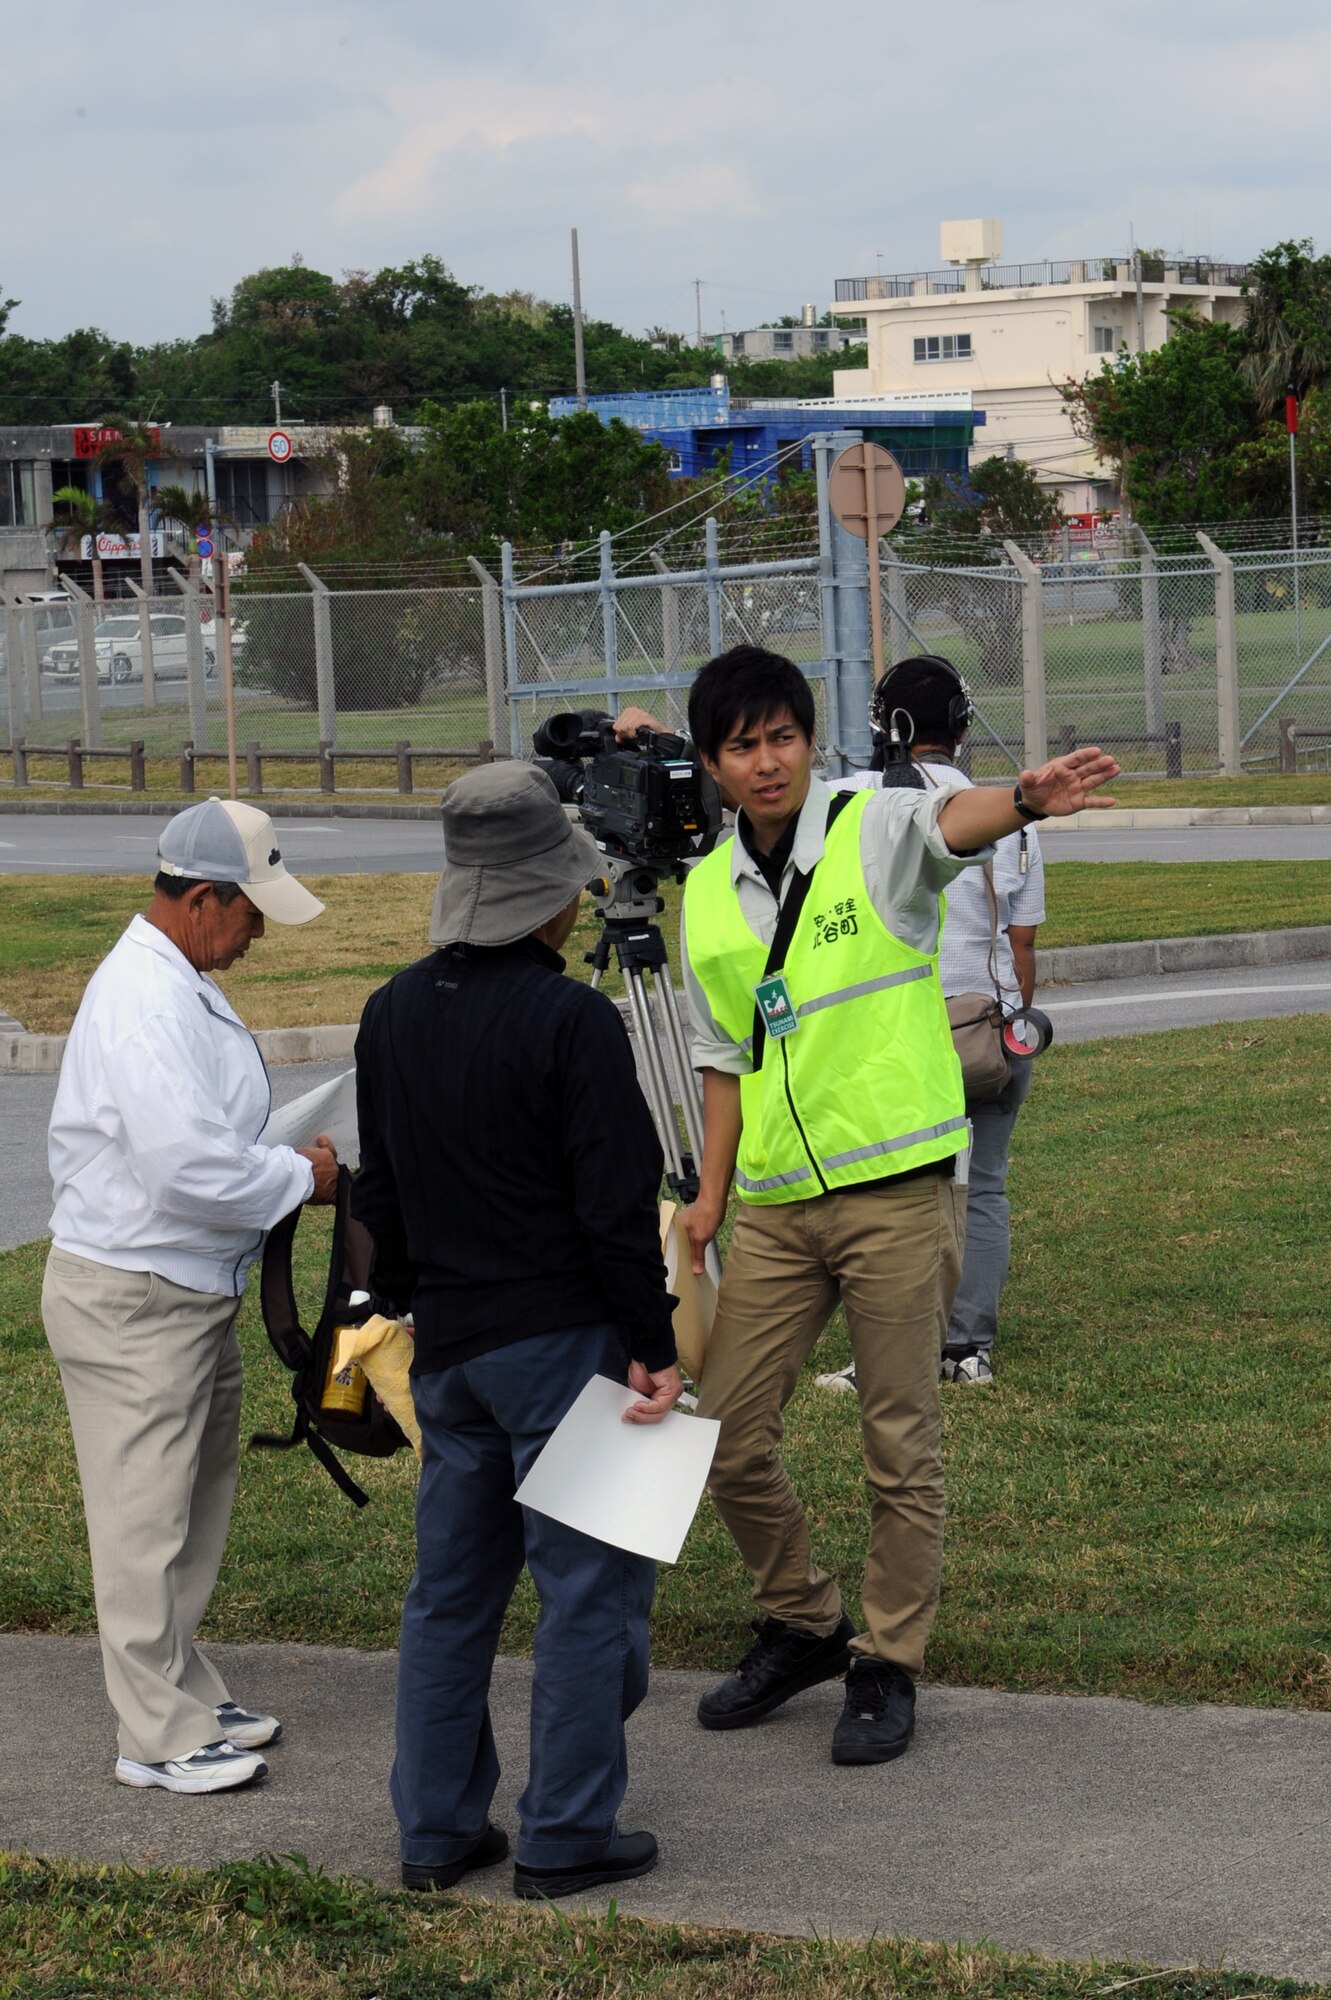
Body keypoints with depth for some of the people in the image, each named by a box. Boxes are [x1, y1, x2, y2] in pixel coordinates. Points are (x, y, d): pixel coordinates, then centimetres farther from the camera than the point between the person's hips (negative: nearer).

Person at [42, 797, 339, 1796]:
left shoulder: (184, 986, 11)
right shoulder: (144, 1002, -24)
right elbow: (190, 1169, -30)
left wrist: (287, 1166, 5)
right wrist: (300, 1178, -15)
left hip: (193, 1291, 11)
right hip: (130, 1301, -11)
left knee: (201, 1495, 18)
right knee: (146, 1518, -2)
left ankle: (191, 1694, 29)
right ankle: (159, 1734, 6)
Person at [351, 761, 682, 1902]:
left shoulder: (393, 1015, 7)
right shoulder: (571, 1020, -15)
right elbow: (618, 1204, -16)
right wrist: (654, 1345, -10)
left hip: (446, 1341, 7)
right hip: (560, 1338, -7)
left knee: (451, 1589, 14)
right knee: (588, 1587, 2)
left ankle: (437, 1831, 19)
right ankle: (566, 1837, 5)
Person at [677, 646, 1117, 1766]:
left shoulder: (874, 832, -6)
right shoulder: (709, 895, 10)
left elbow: (950, 822, -30)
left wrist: (1025, 802, -52)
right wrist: (710, 1197, 12)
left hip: (896, 1189, -5)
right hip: (775, 1204, 5)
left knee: (901, 1445, 1)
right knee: (730, 1439, 7)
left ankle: (889, 1667, 15)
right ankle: (805, 1626, 29)